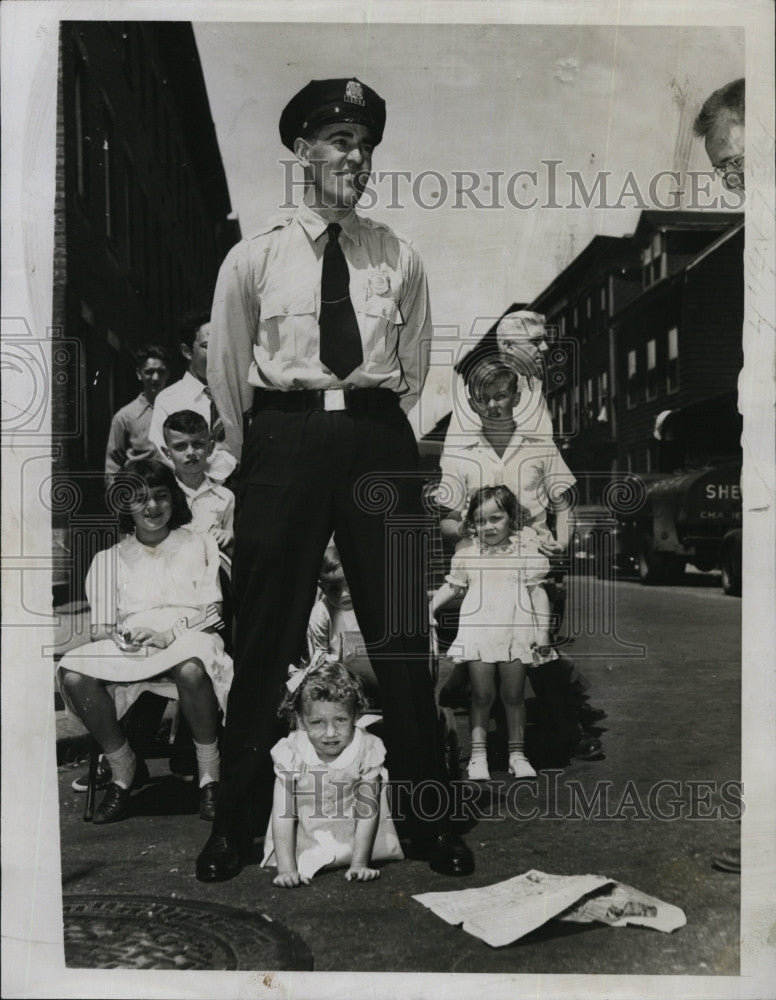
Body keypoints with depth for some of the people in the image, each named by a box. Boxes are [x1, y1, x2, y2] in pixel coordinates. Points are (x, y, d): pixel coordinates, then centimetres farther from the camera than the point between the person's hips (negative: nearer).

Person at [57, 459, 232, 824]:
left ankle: (209, 776, -20)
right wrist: (118, 637, -12)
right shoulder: (109, 559, 21)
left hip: (187, 640, -3)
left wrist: (169, 633, -13)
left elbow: (212, 613, 5)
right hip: (128, 650, 3)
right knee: (73, 674, -28)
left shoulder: (199, 546, 16)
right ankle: (124, 770, -8)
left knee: (190, 667, -39)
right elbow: (100, 627, 13)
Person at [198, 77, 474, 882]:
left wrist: (379, 440, 10)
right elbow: (226, 372, 10)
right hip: (284, 439, -1)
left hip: (378, 439, 2)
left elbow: (413, 369, 14)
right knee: (265, 636, 4)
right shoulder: (254, 258, 5)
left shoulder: (400, 259, 9)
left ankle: (426, 817, 22)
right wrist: (254, 456, 11)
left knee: (402, 633, 6)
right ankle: (237, 821, 22)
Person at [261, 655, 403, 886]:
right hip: (304, 841, 0)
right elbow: (283, 815, -21)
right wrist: (287, 869, -28)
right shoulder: (290, 753, -23)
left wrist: (359, 864, -19)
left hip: (354, 840, 1)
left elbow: (367, 813, -16)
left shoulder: (368, 749, -22)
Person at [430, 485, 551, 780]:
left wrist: (542, 631, -1)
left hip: (516, 633, 0)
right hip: (478, 633, 1)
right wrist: (430, 608, 7)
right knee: (482, 695, 3)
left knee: (514, 695, 8)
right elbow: (451, 586, 17)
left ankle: (517, 753, 19)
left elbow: (537, 592, 2)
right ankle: (478, 753, 11)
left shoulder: (525, 550, 1)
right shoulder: (466, 554, 5)